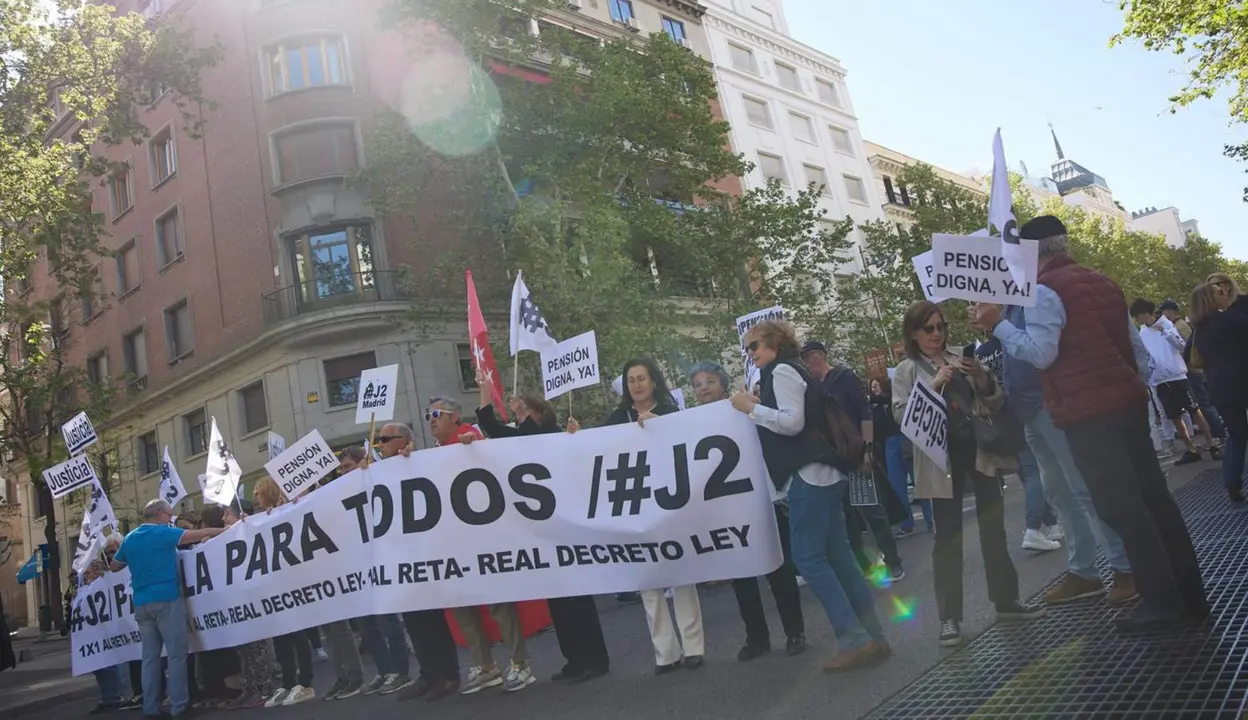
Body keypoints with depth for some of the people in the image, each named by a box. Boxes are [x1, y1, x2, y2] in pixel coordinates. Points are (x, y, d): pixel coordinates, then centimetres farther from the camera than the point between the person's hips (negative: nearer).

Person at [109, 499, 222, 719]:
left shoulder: (129, 539, 15)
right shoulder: (163, 533, -4)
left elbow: (114, 567, 27)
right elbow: (200, 534, -6)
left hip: (141, 603, 7)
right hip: (166, 599, -7)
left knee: (150, 656, 9)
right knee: (176, 654, -3)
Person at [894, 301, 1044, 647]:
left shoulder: (962, 359, 12)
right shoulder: (906, 371, 2)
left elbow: (997, 404, 12)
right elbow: (901, 415, -11)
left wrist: (983, 378, -8)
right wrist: (934, 386, -19)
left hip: (980, 450, 4)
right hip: (942, 458, -3)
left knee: (994, 528, 10)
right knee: (948, 538, -1)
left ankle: (1006, 600, 25)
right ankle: (950, 618, 6)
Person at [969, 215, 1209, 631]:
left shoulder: (1044, 290, -10)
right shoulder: (1103, 282, 17)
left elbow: (1040, 353, -18)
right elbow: (1133, 342, 21)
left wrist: (998, 325, -11)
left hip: (1089, 412, -8)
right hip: (1128, 401, 9)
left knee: (1121, 507, -2)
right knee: (1153, 497, 12)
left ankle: (1162, 602, 3)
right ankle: (1189, 595, 18)